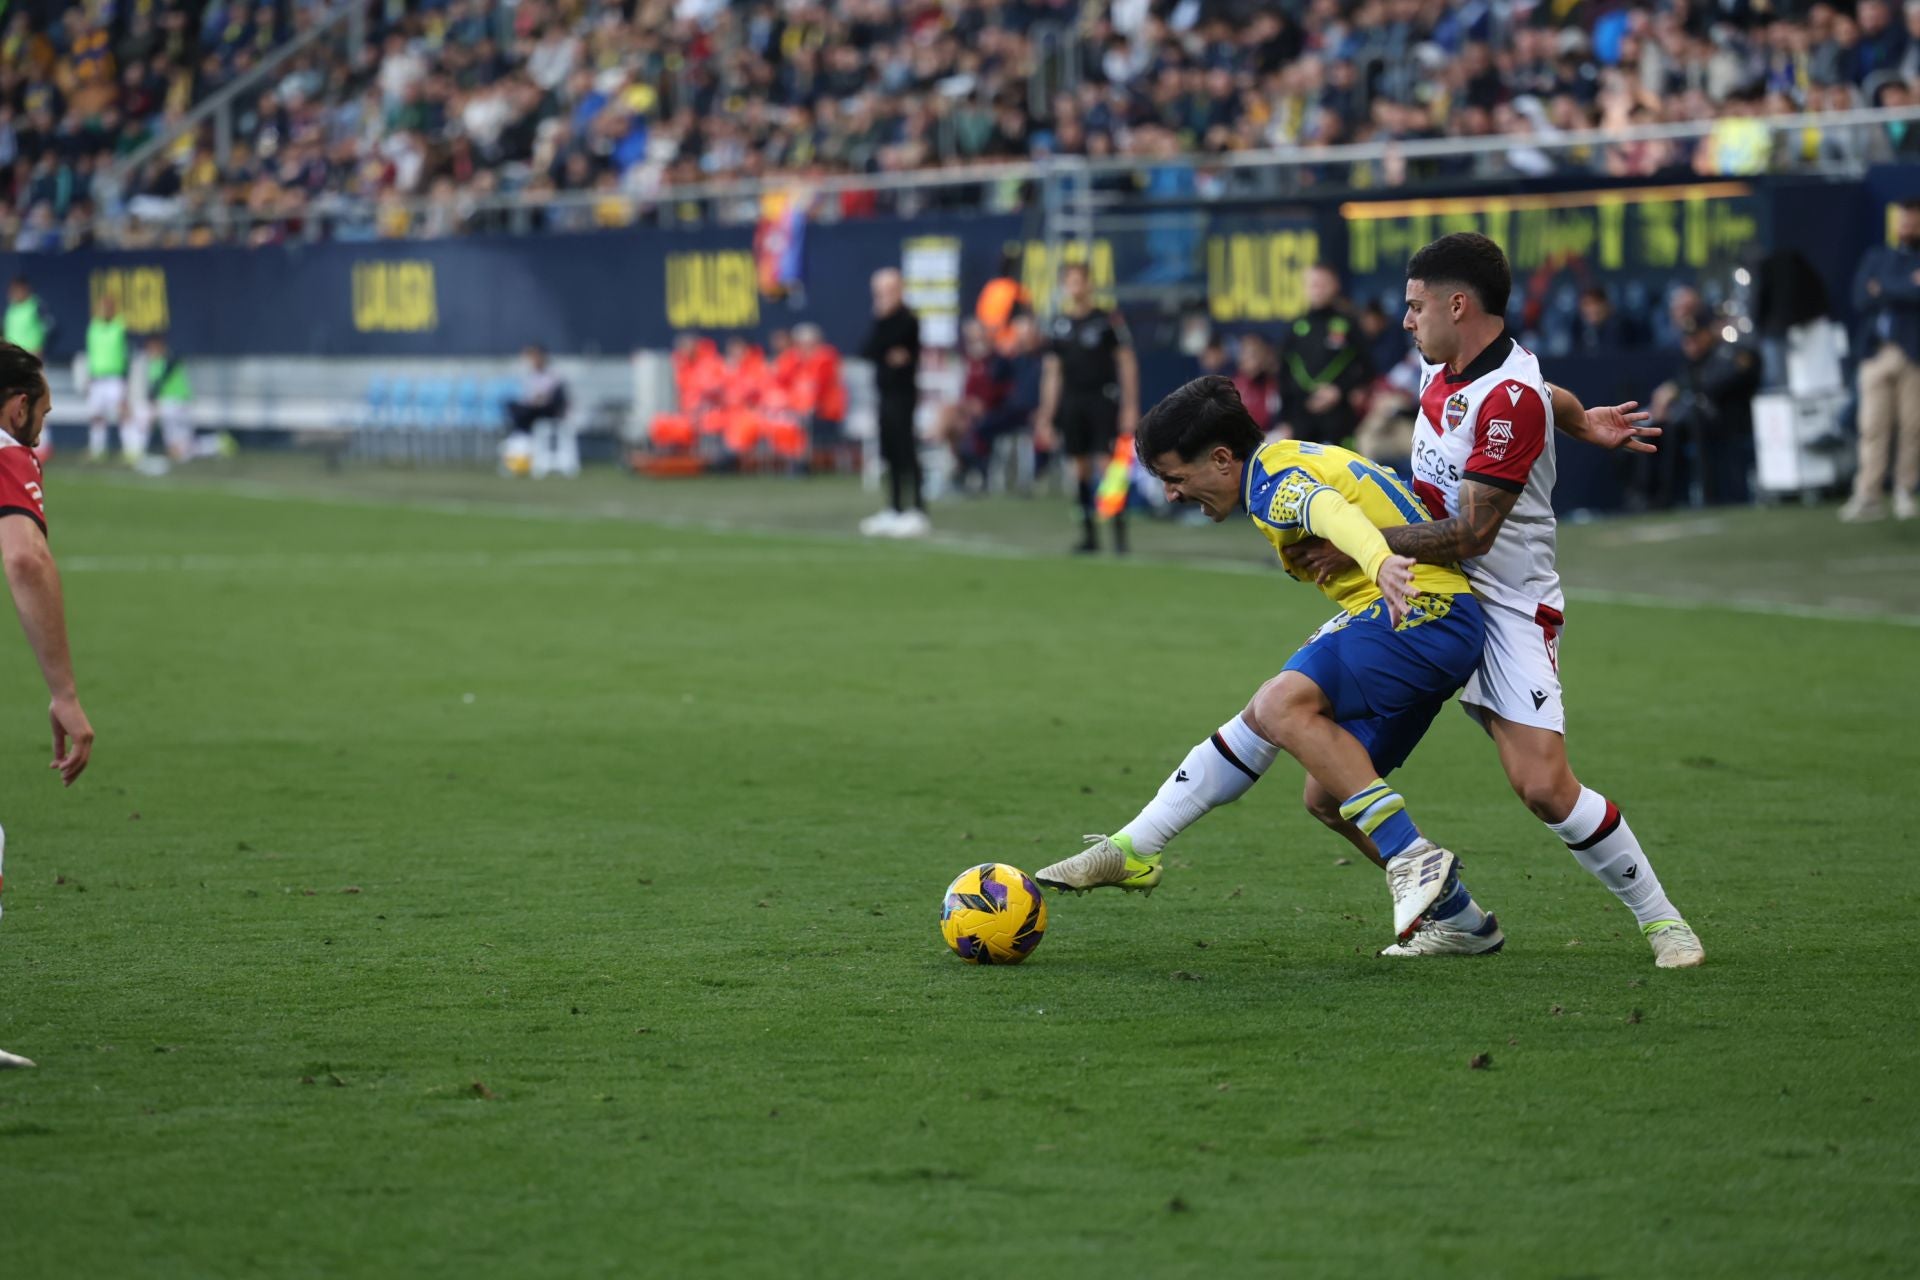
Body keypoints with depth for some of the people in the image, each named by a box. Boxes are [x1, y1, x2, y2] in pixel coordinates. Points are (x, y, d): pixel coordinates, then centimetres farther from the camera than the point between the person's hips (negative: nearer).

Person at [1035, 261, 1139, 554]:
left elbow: (1127, 363, 0)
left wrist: (1130, 407, -7)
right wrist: (1046, 417, 10)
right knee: (1080, 469, 3)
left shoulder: (1108, 320, 0)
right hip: (1071, 403, 4)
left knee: (1107, 464, -11)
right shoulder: (1057, 326, 11)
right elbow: (1052, 373, 14)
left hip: (1104, 400, -4)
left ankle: (1120, 530, -6)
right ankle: (1089, 535, 9)